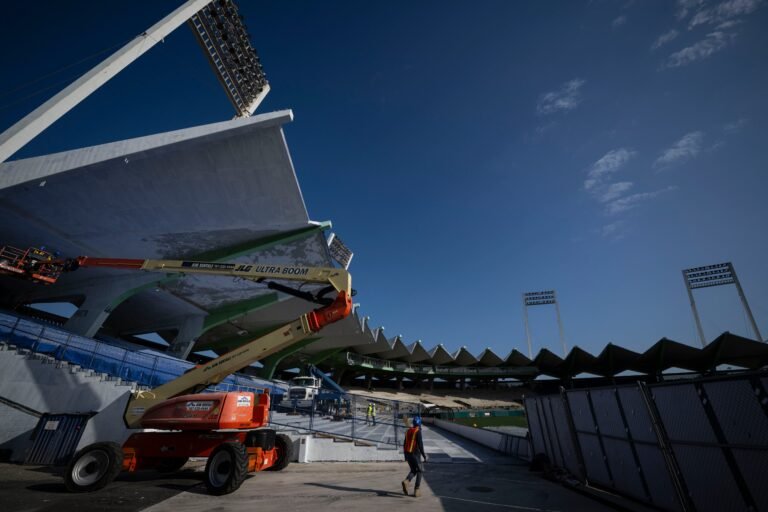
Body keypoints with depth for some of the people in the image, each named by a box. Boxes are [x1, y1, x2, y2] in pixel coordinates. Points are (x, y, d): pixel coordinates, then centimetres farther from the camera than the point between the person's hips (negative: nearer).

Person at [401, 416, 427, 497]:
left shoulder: (408, 431, 10)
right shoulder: (418, 431, -13)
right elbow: (420, 444, -19)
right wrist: (424, 456, -12)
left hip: (408, 454, 6)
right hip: (415, 454, -6)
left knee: (413, 470, 19)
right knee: (420, 471, 12)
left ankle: (406, 481, -7)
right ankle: (416, 490, 9)